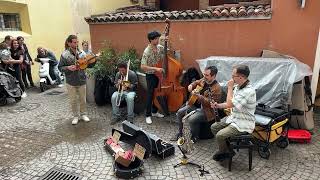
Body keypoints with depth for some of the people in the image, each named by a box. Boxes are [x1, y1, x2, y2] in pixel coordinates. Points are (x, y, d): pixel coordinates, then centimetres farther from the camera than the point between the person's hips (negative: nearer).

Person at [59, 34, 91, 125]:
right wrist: (68, 68, -21)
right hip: (71, 82, -2)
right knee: (73, 101, 11)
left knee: (83, 99, 14)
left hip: (81, 80, 2)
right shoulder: (65, 55, -9)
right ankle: (75, 116, 28)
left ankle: (83, 114, 31)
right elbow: (60, 67, -3)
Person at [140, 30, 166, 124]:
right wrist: (155, 68, -27)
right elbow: (143, 67, -23)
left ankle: (154, 111, 32)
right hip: (151, 75, -6)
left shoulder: (160, 47, -1)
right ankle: (148, 115, 12)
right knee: (150, 95, -1)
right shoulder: (147, 51, -19)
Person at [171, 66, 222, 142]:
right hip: (197, 104, 9)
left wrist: (198, 96, -33)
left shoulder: (216, 88, -22)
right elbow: (196, 83, 22)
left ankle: (195, 137, -1)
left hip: (207, 110, -9)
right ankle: (180, 133, 22)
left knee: (191, 119, -30)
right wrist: (191, 86, -2)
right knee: (179, 112, 4)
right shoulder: (203, 80, 1)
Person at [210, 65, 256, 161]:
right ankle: (226, 149, 23)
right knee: (214, 127, 8)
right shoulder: (237, 86, 2)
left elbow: (230, 104, -29)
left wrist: (230, 87, -21)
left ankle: (223, 153, 13)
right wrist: (218, 105, -4)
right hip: (234, 117, 9)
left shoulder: (249, 91, -27)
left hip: (243, 124, -9)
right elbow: (231, 104, 12)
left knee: (220, 135, -18)